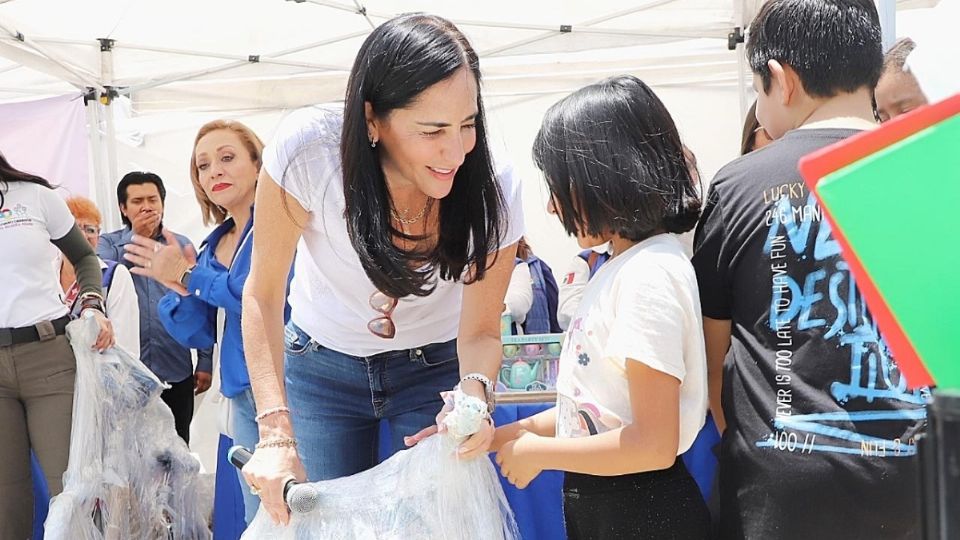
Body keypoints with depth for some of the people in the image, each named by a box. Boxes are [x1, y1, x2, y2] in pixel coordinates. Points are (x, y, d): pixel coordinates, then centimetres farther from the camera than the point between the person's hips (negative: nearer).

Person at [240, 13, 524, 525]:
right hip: (323, 363, 0)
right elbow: (263, 294, -20)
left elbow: (480, 332, -16)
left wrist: (474, 391, -40)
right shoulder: (308, 147, -31)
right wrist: (276, 434, -28)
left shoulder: (492, 190, -27)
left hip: (433, 368, 0)